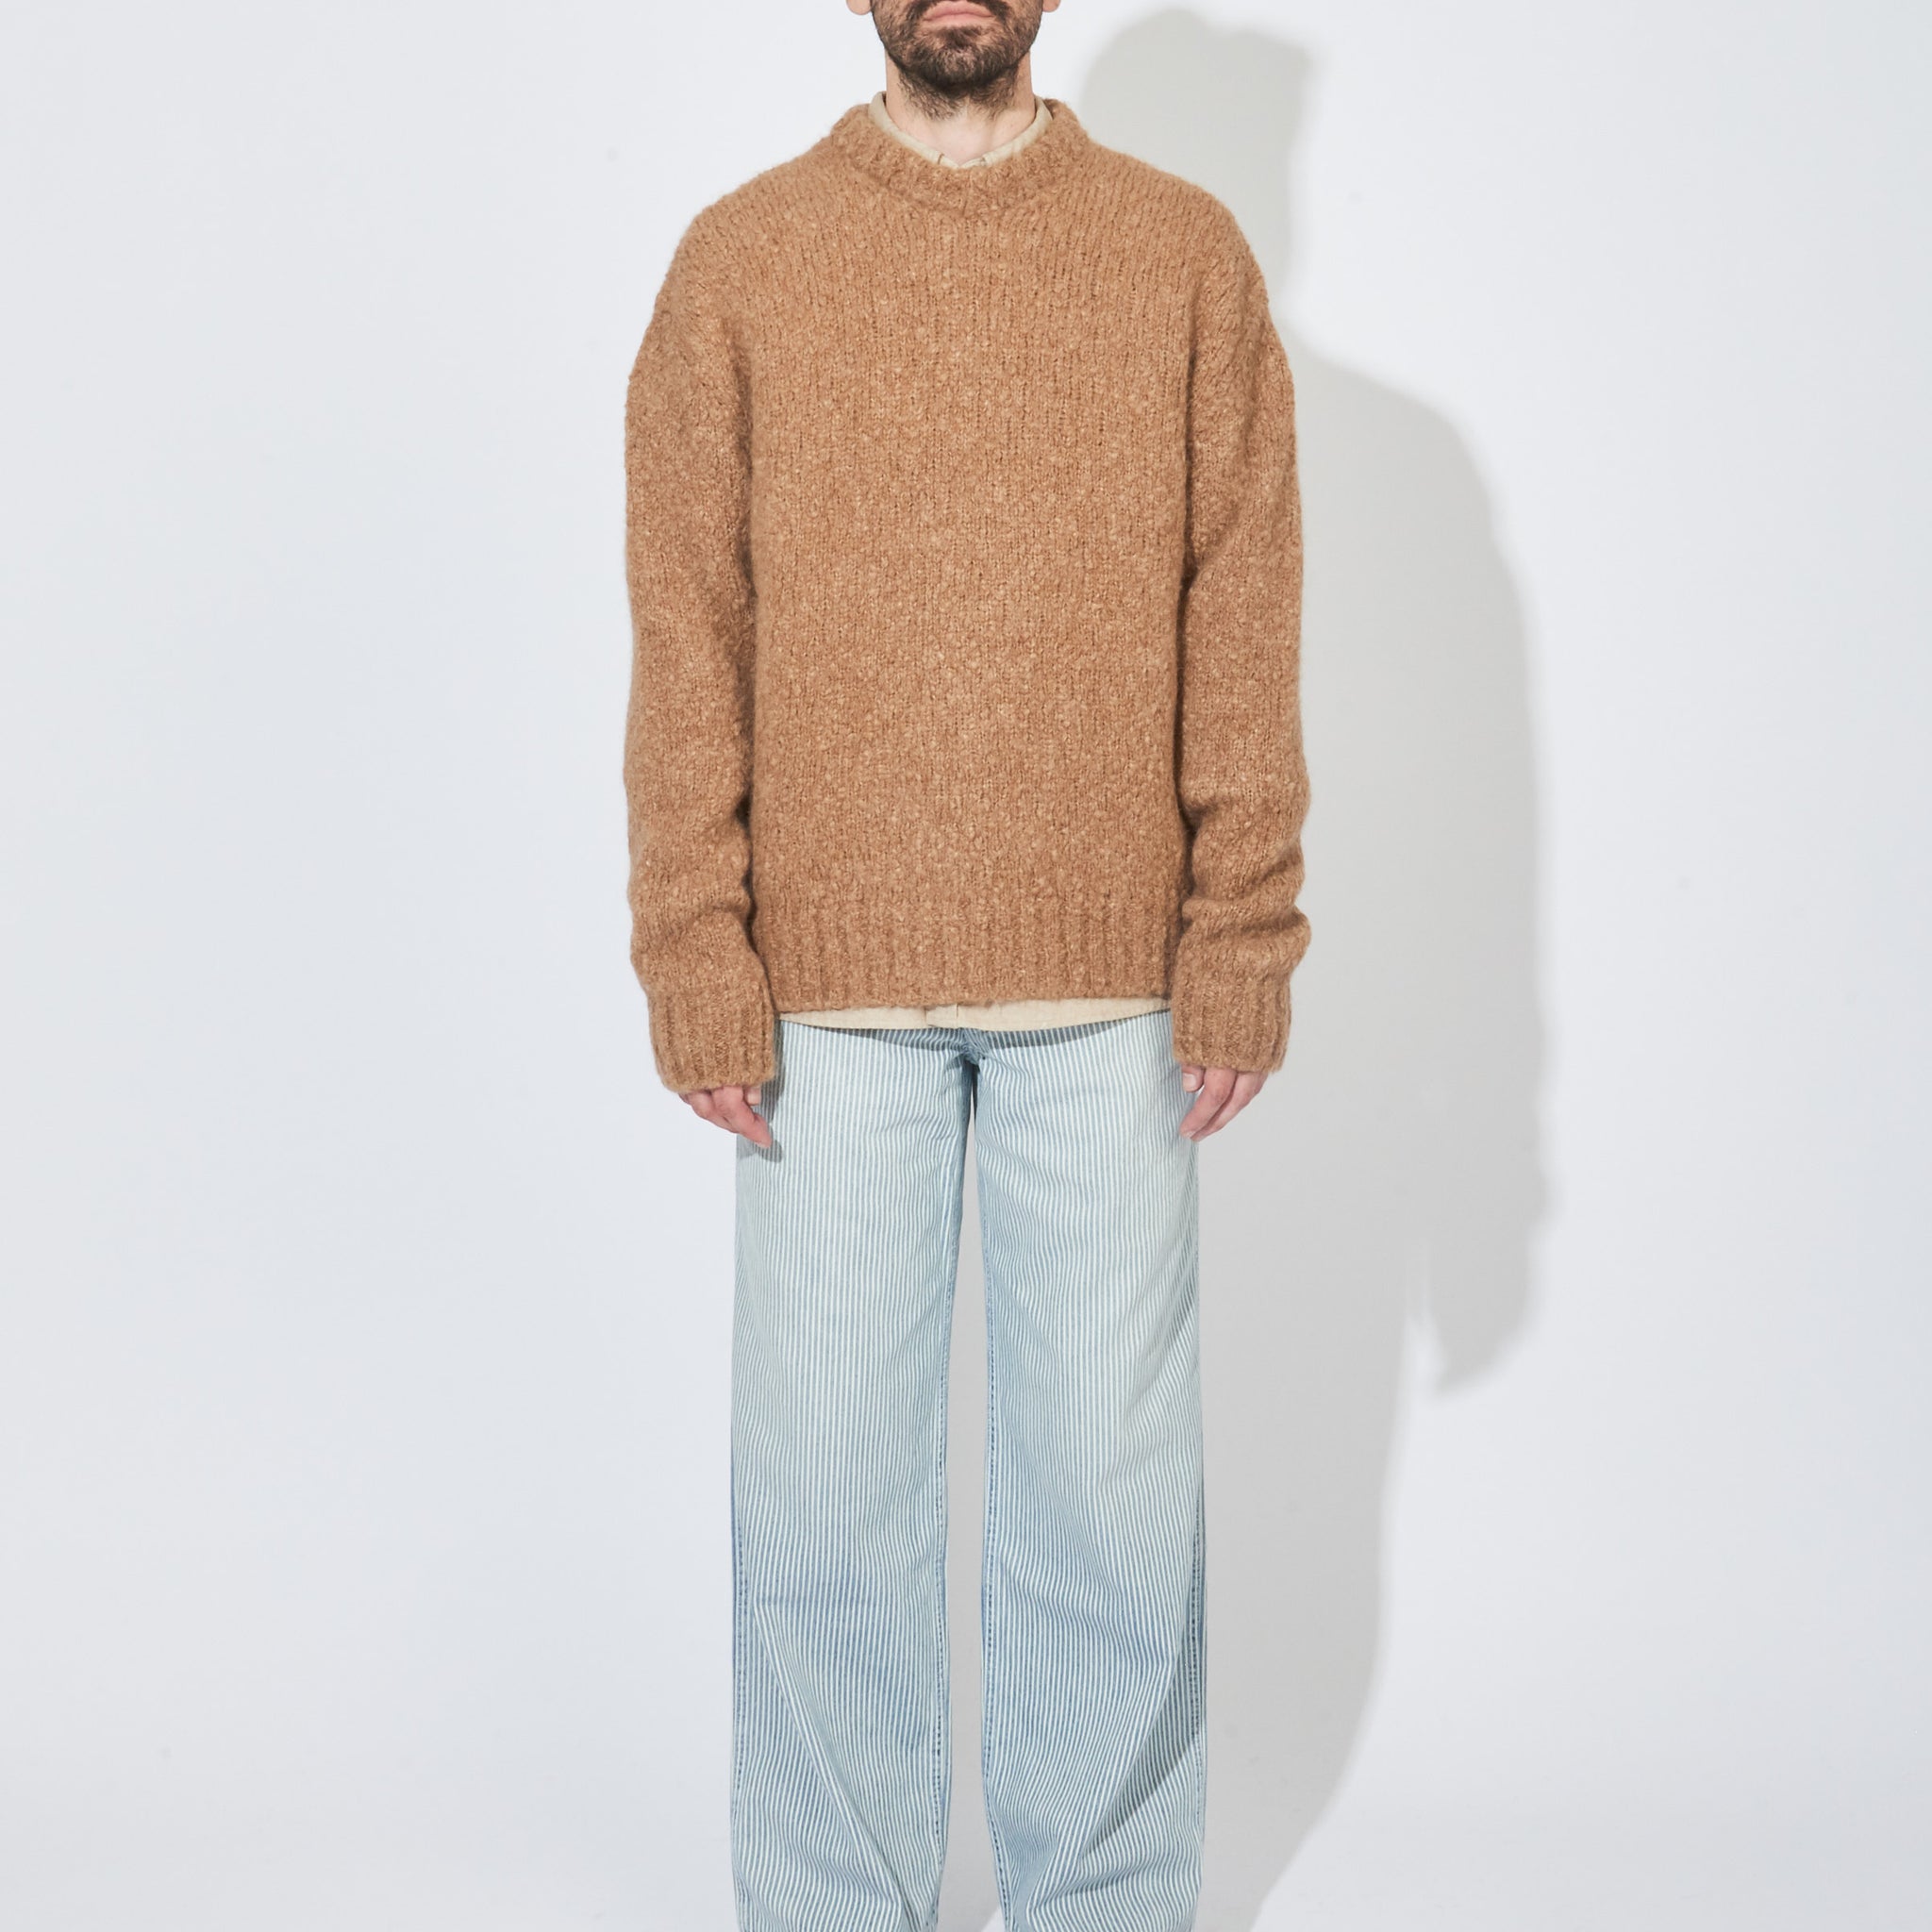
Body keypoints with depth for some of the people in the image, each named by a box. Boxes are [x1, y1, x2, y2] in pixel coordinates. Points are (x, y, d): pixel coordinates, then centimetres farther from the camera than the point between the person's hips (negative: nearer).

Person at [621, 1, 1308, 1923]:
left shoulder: (1186, 256, 8)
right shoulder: (741, 261, 7)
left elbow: (1243, 621, 5)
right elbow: (684, 628, 3)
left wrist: (1242, 947, -2)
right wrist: (698, 963, -4)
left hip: (1112, 990, 1)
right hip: (832, 990, 0)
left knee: (1115, 1487, 7)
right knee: (825, 1490, 7)